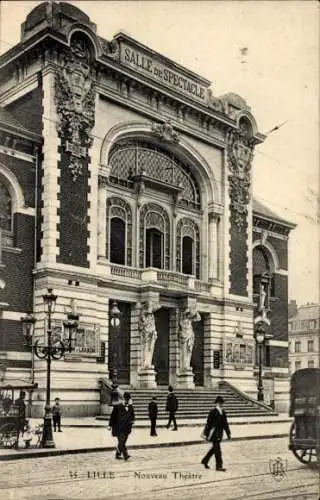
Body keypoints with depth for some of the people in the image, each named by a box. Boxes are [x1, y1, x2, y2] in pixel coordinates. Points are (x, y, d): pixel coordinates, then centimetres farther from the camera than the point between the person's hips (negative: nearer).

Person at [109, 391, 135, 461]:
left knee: (123, 442, 9)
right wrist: (110, 425, 1)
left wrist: (132, 420, -1)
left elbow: (132, 415, 20)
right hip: (119, 428, -5)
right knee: (121, 442, -15)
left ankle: (118, 454, 23)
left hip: (127, 428, 5)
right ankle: (125, 455, -19)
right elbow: (112, 416, 1)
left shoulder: (130, 407, 9)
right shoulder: (117, 406, -4)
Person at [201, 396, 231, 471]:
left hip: (220, 433, 8)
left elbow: (225, 423, 15)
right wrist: (206, 434, -12)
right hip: (213, 433, -8)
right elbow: (208, 423, -12)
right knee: (217, 449, -7)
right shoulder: (213, 412, -13)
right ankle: (219, 466, 1)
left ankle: (205, 460, 33)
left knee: (214, 448, 16)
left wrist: (228, 433, 15)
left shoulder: (223, 412, 8)